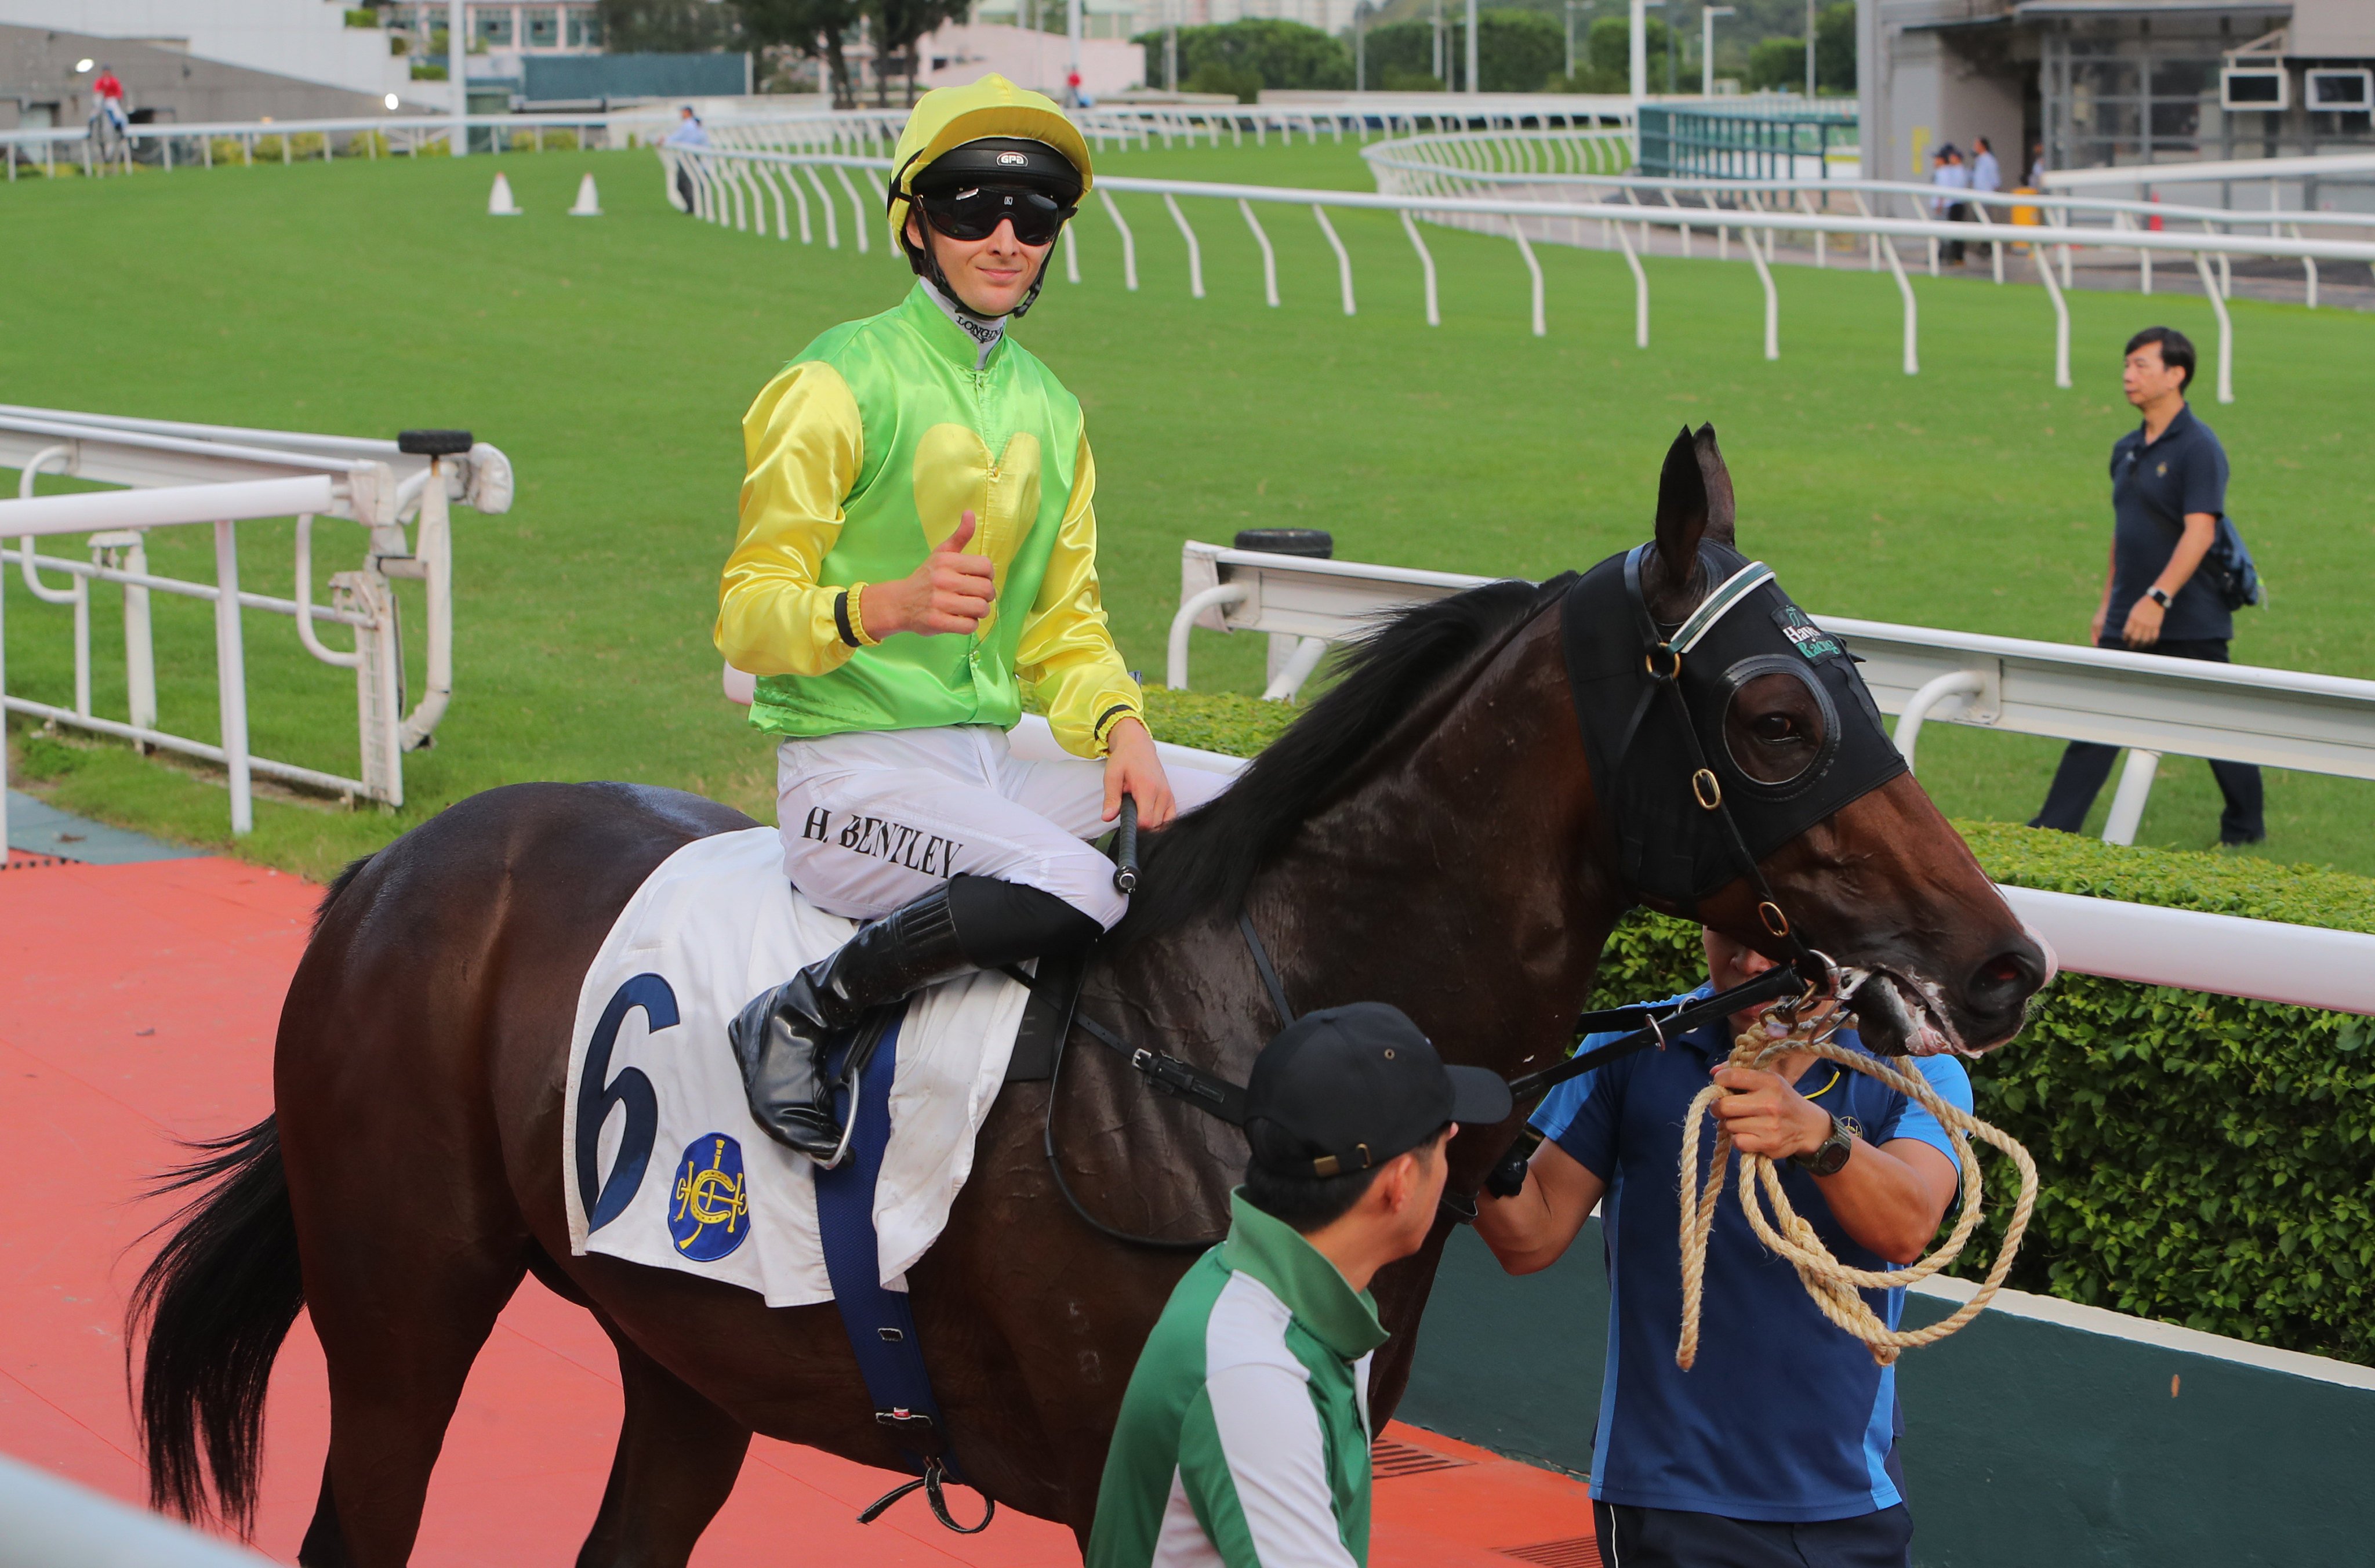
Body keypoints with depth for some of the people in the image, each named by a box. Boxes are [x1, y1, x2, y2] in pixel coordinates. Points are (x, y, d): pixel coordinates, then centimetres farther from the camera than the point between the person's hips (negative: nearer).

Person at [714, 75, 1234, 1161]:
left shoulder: (1051, 411, 16)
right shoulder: (838, 386, -7)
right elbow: (747, 615, -10)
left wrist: (1121, 727, -4)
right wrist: (890, 605, -30)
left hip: (992, 767, 7)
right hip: (849, 770, -7)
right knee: (1071, 885, -34)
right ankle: (798, 1020, -19)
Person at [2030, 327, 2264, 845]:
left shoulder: (2199, 448, -13)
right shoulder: (2127, 450, 12)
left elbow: (2200, 532, -22)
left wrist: (2158, 598, -31)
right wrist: (2108, 603, 21)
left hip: (2190, 625, -7)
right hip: (2129, 623, 7)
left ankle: (2245, 828, 22)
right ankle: (2053, 829, 0)